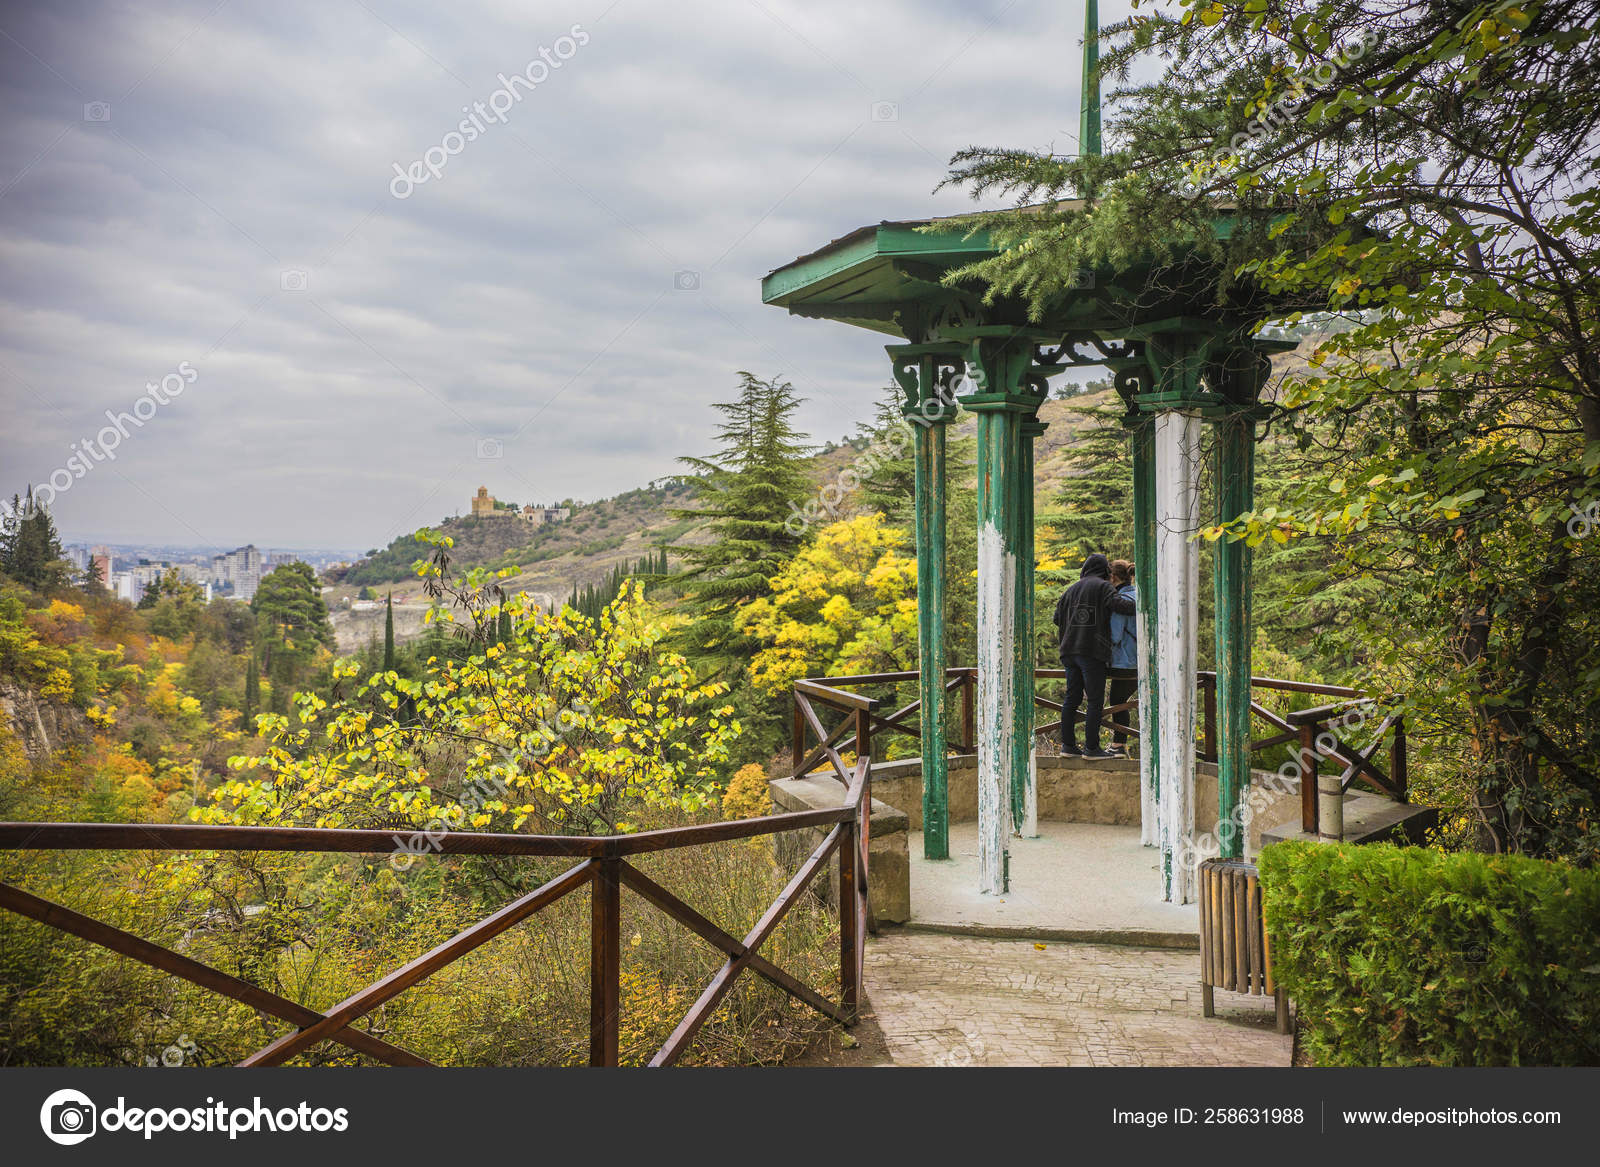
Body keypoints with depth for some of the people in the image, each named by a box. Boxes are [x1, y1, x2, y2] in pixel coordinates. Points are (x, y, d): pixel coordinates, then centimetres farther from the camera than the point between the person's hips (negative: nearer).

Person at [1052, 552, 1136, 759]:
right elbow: (1118, 604, -18)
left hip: (1070, 651, 7)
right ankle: (1091, 747, -4)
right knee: (1095, 700, -3)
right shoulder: (1102, 586, -2)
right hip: (1092, 652, -7)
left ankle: (1068, 744, 10)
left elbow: (1058, 618, 16)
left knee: (1072, 698, 10)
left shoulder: (1071, 589, 17)